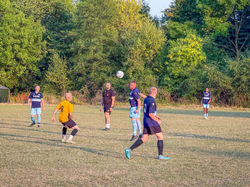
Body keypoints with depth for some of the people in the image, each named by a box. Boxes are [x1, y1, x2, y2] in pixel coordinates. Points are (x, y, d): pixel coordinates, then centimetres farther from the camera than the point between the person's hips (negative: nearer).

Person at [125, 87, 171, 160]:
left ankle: (129, 149, -1)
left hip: (146, 121, 8)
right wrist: (157, 120, -9)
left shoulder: (146, 99, 11)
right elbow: (150, 114, -22)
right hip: (152, 122, -8)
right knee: (160, 137, 3)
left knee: (144, 138, 8)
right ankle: (160, 155, 3)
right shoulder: (152, 101, -17)